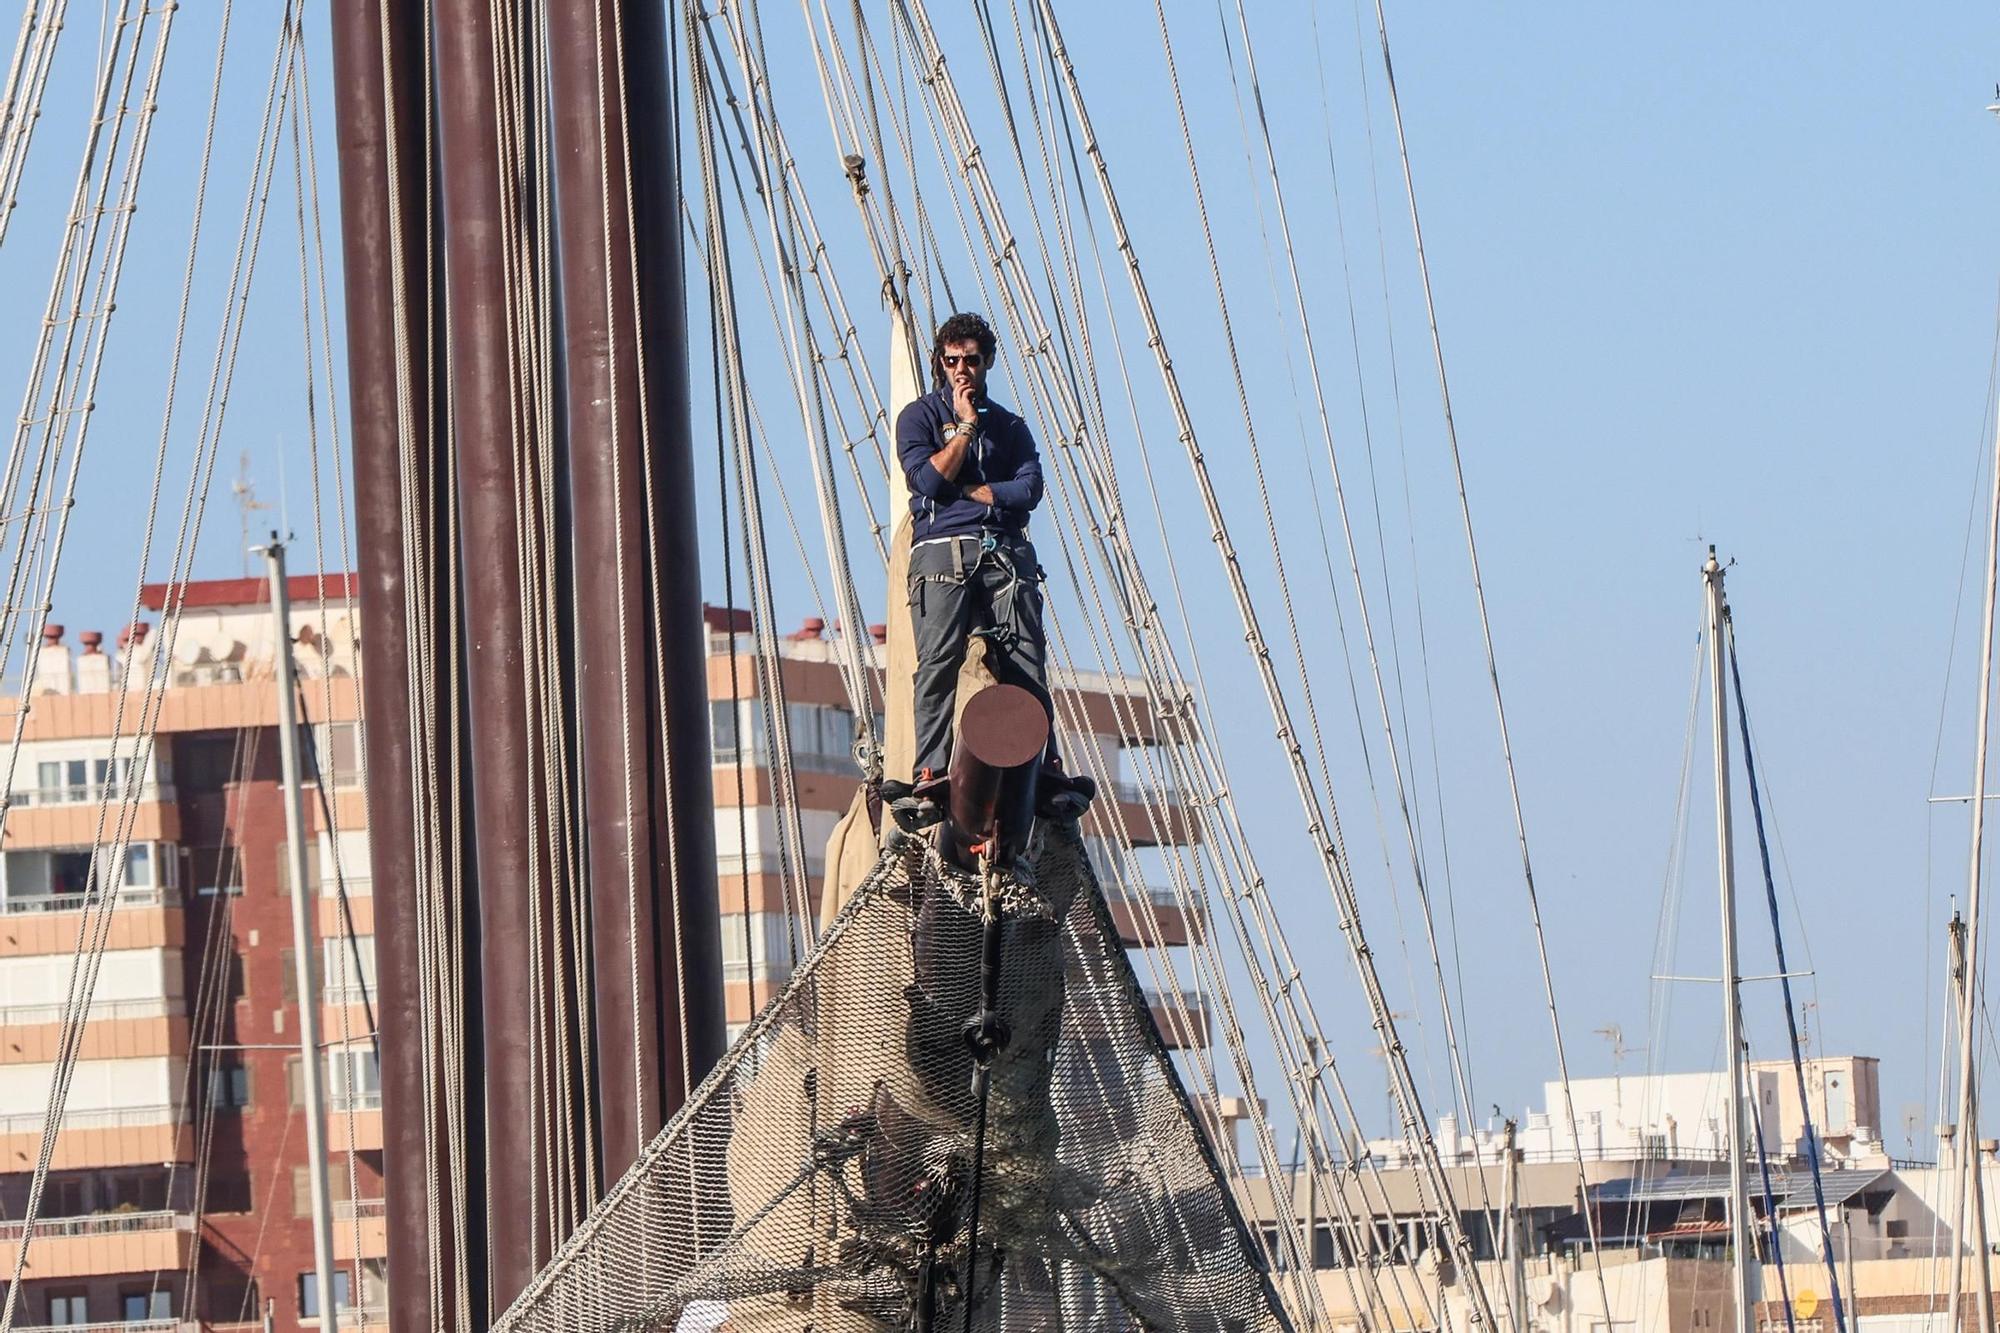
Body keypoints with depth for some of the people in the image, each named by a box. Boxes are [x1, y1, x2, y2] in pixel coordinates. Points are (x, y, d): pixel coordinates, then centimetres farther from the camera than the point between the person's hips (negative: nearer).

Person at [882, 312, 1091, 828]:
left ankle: (1045, 774, -14)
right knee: (938, 664, -15)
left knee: (1025, 664, -9)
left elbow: (1029, 489, 6)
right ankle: (929, 778, -20)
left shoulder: (1010, 426, 23)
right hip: (943, 550, -3)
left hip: (1006, 553, 3)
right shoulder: (920, 416, 14)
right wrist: (966, 424, 1)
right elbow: (930, 478, -3)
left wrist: (964, 490, -2)